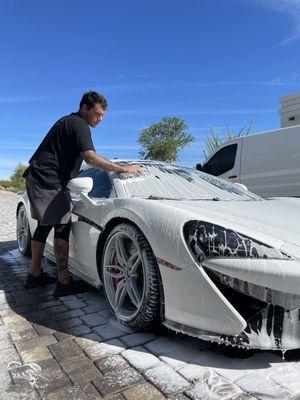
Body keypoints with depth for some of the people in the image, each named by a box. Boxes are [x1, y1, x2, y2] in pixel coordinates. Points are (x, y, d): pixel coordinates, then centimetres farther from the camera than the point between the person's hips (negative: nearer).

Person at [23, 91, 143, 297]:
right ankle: (64, 282, -7)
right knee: (62, 227, -9)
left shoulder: (68, 121, 21)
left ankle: (35, 275, 22)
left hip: (37, 178, 10)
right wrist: (123, 168, -25)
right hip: (49, 181, -10)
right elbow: (90, 157, -25)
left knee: (44, 226, 14)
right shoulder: (78, 125, -12)